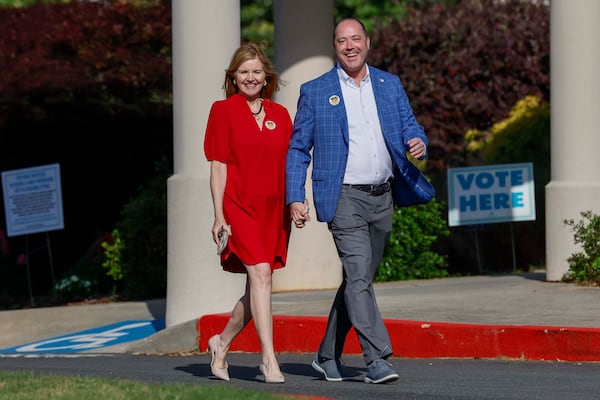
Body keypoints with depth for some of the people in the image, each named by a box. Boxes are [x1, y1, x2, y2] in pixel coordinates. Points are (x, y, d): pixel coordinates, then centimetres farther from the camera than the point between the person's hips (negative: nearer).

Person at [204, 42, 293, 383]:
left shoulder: (280, 115, 11)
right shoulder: (223, 111, 1)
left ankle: (222, 343, 31)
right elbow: (218, 166, -2)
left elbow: (289, 165, 14)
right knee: (260, 274, -19)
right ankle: (269, 359, -22)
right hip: (239, 207, -5)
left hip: (274, 211, 5)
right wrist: (219, 215, -8)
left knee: (258, 289, 9)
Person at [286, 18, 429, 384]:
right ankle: (377, 360, -20)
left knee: (359, 280, 10)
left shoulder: (391, 85, 12)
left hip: (383, 199, 5)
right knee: (358, 277, -16)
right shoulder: (315, 92, 2)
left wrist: (418, 142, -12)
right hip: (345, 198, -5)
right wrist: (295, 198, -6)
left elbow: (410, 127, 13)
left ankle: (328, 355, 23)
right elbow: (298, 149, 3)